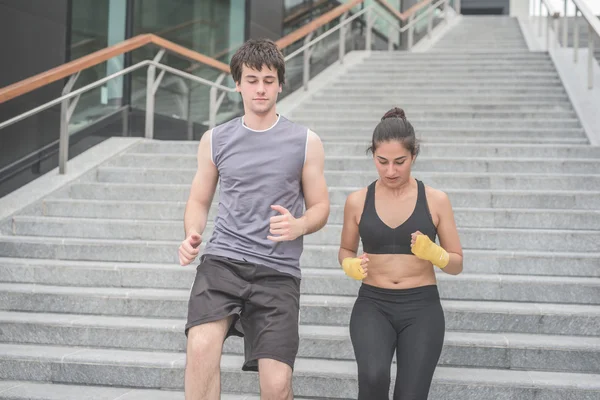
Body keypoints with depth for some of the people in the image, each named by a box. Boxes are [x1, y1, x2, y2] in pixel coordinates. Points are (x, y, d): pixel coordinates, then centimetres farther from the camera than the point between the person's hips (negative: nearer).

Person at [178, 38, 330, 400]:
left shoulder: (305, 143, 6)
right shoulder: (215, 140, 11)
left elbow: (320, 208, 11)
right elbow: (199, 201, 19)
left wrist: (298, 226, -13)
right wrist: (193, 234, -3)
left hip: (278, 271, 0)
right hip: (222, 261, 1)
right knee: (202, 345, -28)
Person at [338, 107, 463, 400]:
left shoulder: (436, 200, -1)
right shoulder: (357, 201, 1)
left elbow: (457, 264, 5)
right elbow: (346, 250, 17)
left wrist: (432, 253, -17)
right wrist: (351, 266, -6)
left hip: (421, 307, 1)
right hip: (372, 305, 0)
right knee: (373, 376, -29)